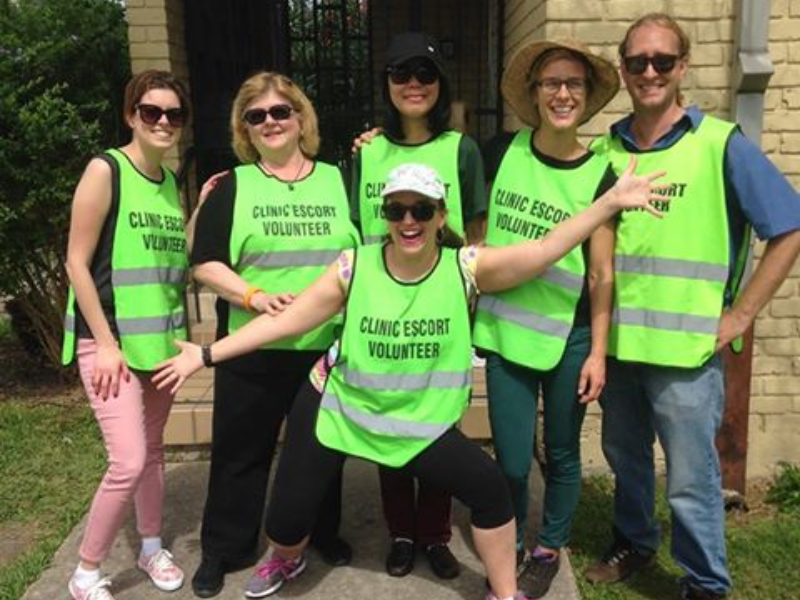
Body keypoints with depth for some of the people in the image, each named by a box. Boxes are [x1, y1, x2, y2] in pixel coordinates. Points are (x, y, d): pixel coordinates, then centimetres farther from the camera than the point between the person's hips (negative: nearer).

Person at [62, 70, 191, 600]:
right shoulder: (105, 170, -11)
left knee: (153, 448, 15)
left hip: (162, 338, 6)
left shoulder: (173, 184, 9)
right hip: (111, 339, -6)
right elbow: (77, 263, -13)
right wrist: (105, 342, -15)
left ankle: (152, 547, 34)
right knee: (129, 463, -10)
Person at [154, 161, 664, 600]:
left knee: (490, 487, -12)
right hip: (339, 408, 0)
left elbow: (545, 250, -20)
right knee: (287, 516, 4)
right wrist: (207, 354, -10)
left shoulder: (466, 268, -12)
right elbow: (287, 320, -8)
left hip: (421, 420, 0)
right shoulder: (353, 267, -12)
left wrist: (611, 201, -29)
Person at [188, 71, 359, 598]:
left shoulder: (338, 180, 7)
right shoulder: (232, 187, 3)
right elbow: (205, 263, -3)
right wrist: (252, 296, -17)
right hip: (253, 348, -1)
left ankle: (325, 534, 36)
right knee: (242, 449, 8)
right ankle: (224, 549, 27)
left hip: (329, 345, 2)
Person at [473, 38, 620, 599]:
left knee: (561, 453, 13)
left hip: (570, 336, 0)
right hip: (505, 331, 1)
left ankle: (548, 552, 34)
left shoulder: (599, 174, -4)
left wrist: (597, 352, -4)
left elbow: (601, 273, -3)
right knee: (512, 460, 6)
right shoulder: (503, 152, -1)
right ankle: (509, 549, 31)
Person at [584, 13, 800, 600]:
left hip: (686, 349, -4)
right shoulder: (606, 149, 5)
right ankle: (634, 543, 45)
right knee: (624, 457, 21)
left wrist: (739, 316, -10)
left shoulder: (721, 144, -8)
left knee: (691, 480, 6)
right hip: (616, 341, 5)